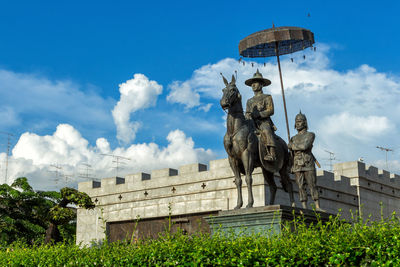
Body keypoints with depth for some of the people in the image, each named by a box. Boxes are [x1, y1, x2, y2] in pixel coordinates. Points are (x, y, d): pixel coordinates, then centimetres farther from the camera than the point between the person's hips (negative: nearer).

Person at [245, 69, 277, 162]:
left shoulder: (267, 97, 12)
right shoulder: (250, 101, 27)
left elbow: (270, 111, -3)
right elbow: (247, 113, 21)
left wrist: (257, 114, -16)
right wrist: (248, 116, -6)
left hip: (264, 122, -5)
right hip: (252, 123, 6)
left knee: (266, 131, -38)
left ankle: (272, 153, -51)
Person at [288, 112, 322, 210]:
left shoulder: (310, 135, 3)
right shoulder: (293, 138, 17)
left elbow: (305, 146, -15)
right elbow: (291, 154, 15)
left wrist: (293, 146, -4)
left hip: (308, 165, -3)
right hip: (297, 166, 3)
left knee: (313, 186, -4)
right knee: (301, 187, -1)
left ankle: (317, 207, -1)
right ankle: (304, 208, -1)